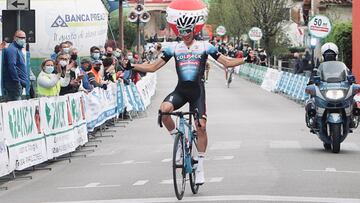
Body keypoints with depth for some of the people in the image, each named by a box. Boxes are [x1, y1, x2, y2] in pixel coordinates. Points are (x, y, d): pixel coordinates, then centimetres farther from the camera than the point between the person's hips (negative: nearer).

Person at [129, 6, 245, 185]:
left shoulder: (204, 46, 3)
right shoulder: (174, 48, 6)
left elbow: (227, 62, 3)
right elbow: (153, 67, 7)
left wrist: (245, 59, -13)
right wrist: (132, 66, -5)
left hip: (197, 90, -1)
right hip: (180, 90, 1)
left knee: (201, 126, -10)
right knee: (164, 109, -30)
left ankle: (200, 167, 3)